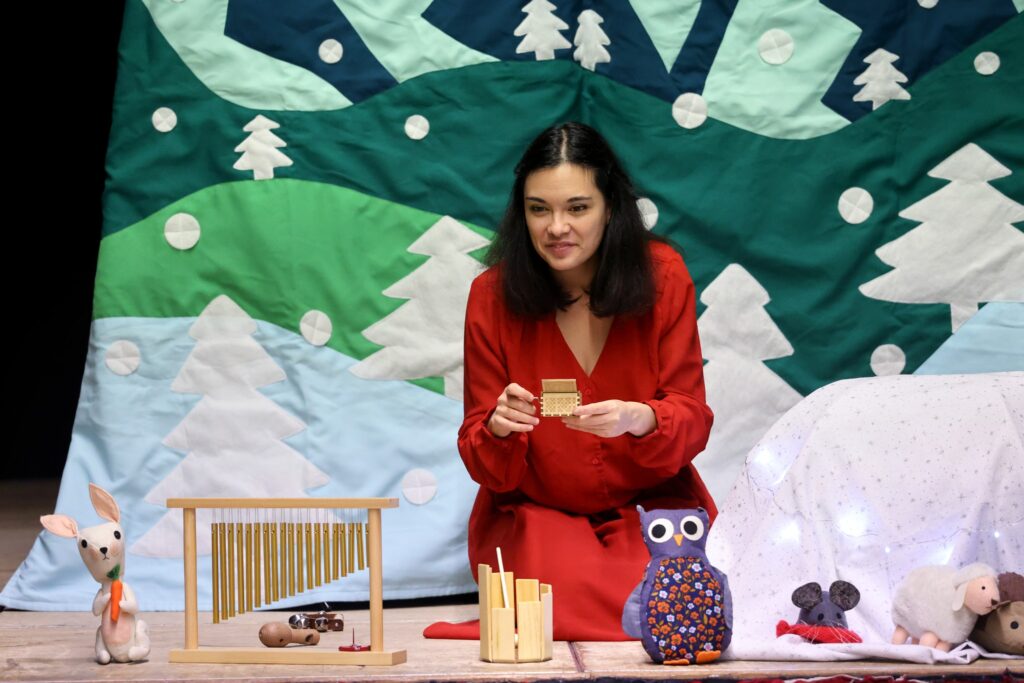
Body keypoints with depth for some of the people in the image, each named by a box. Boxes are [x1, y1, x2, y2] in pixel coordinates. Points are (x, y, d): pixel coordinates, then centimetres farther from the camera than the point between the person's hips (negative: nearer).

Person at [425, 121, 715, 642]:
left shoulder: (662, 275, -6)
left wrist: (640, 420, -30)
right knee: (564, 594, -29)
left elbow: (692, 419, -7)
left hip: (653, 505, 1)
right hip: (534, 515, -1)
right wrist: (499, 429, -29)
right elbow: (487, 469, -5)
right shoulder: (493, 295, -7)